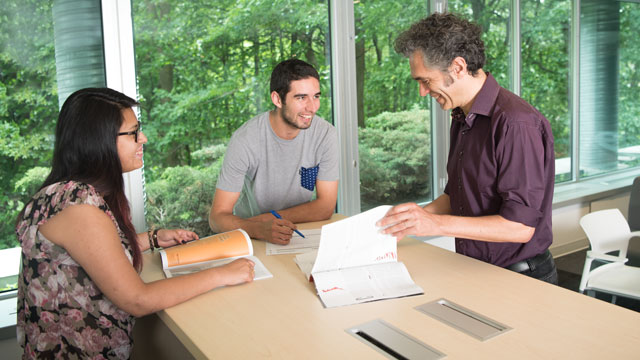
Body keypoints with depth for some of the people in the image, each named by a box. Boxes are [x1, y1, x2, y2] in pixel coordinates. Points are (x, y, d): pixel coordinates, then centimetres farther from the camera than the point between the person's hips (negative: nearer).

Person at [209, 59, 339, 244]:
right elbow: (218, 216, -20)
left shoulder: (325, 134, -14)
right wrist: (259, 229, -40)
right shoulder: (245, 139, -20)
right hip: (251, 237, -4)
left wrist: (268, 218, -21)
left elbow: (326, 206, -12)